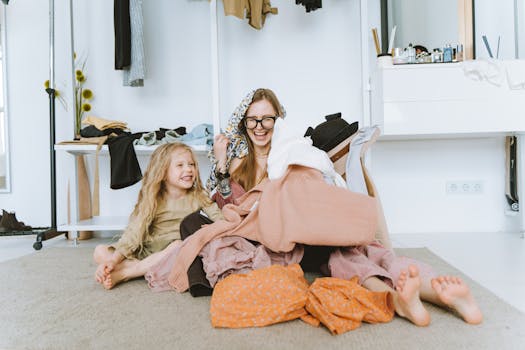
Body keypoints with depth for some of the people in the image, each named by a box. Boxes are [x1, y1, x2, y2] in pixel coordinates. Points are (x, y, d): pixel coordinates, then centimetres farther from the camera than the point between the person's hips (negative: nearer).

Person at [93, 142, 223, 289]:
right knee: (100, 252, -12)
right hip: (146, 252, 1)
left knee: (178, 246, -35)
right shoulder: (152, 200, -4)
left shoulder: (198, 196, 0)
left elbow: (220, 219, -6)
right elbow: (134, 231, -11)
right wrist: (113, 260, -21)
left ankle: (123, 274, -24)